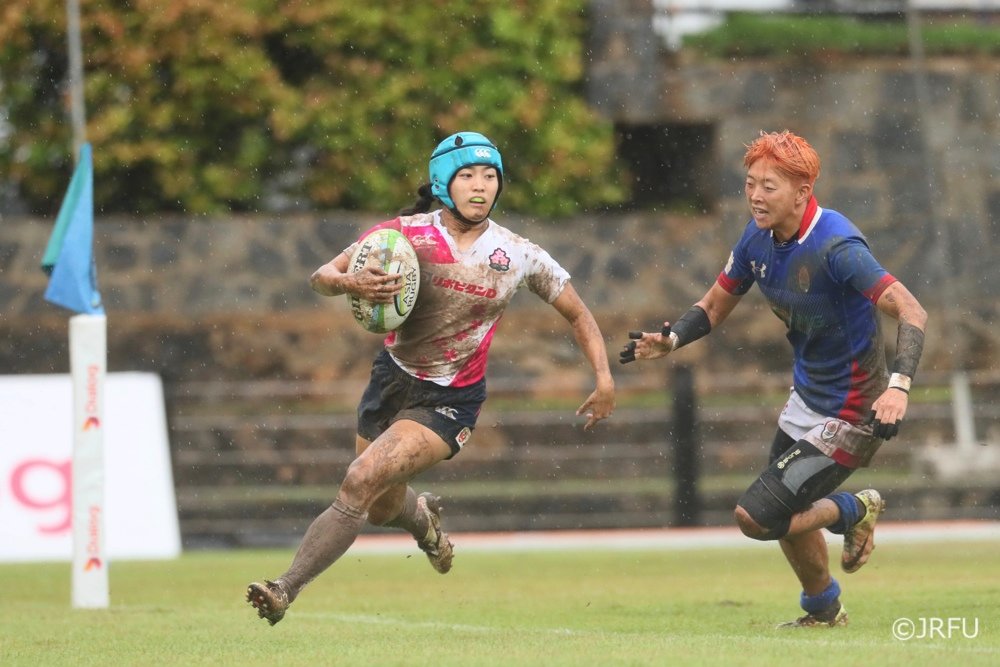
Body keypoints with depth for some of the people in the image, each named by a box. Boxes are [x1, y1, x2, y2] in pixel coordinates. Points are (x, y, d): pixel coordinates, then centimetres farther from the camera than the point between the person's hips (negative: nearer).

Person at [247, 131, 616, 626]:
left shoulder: (518, 256, -9)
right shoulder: (405, 233, -10)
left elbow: (577, 314, 4)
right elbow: (320, 278, -11)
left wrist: (604, 378, -8)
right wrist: (350, 284, -34)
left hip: (451, 401, -3)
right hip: (393, 377, 3)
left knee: (361, 481, -22)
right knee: (381, 510, 16)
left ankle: (287, 589, -18)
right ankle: (422, 516, 54)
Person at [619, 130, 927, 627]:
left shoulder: (835, 246, -28)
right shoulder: (759, 237, -3)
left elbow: (911, 311, -34)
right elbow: (715, 306, 8)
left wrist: (898, 385, -49)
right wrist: (671, 340, -12)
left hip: (850, 414, -8)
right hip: (805, 401, 8)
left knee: (757, 518, -11)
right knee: (783, 513, 23)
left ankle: (854, 511, 14)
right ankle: (824, 613, 48)